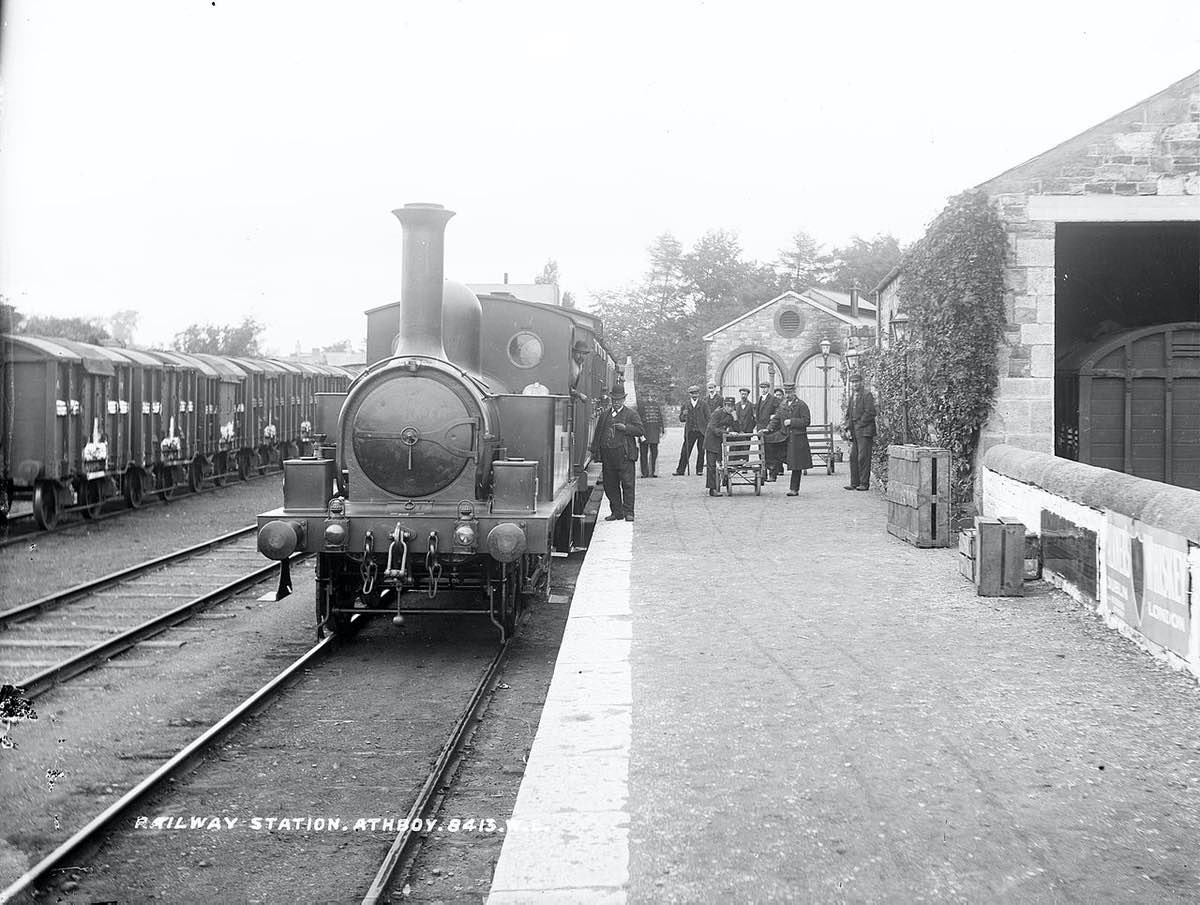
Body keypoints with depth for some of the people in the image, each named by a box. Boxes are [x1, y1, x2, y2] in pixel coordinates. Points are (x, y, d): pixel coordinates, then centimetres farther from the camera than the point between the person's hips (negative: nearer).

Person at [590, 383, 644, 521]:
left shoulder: (631, 414, 6)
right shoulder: (604, 415, 19)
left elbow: (640, 430, -2)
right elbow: (598, 434, 20)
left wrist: (625, 428, -15)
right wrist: (594, 451, 13)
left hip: (624, 454, -5)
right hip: (607, 455, 5)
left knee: (627, 484, -7)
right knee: (610, 485, 6)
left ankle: (628, 512, -4)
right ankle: (616, 512, 14)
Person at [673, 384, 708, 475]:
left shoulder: (703, 405, 5)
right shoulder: (685, 405, 9)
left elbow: (708, 419, 4)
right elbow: (681, 419, 10)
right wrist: (684, 414, -12)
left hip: (701, 431, -1)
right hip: (690, 432, 1)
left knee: (701, 451, 2)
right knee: (685, 451, -3)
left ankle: (699, 470, 13)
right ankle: (680, 470, -1)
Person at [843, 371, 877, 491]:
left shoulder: (867, 394, -8)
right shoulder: (852, 396, 17)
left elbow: (870, 413, -13)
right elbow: (849, 414, 22)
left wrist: (859, 424, -12)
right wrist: (848, 428, 8)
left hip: (864, 431, -8)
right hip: (854, 432, 8)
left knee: (863, 457, -7)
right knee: (853, 457, 7)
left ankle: (864, 483, -3)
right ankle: (854, 482, 12)